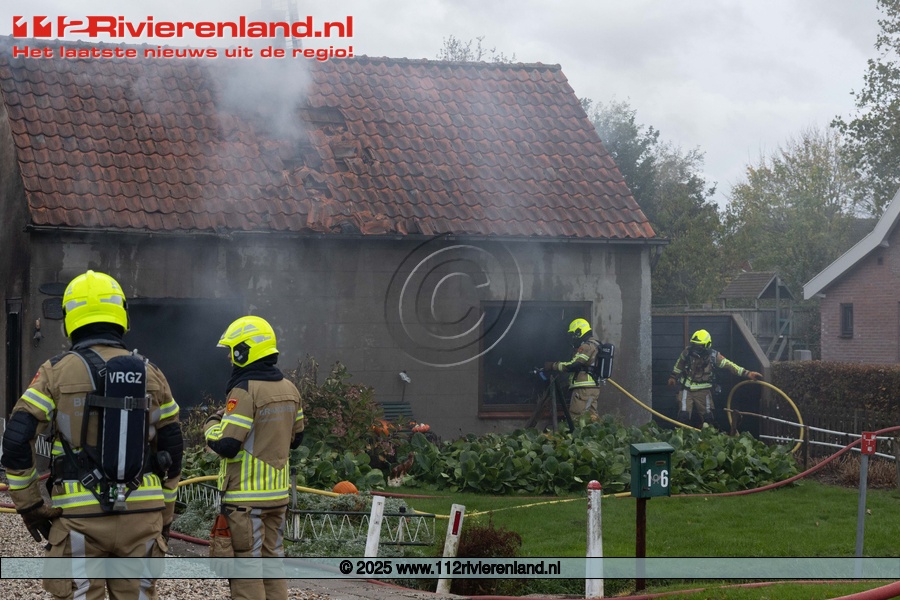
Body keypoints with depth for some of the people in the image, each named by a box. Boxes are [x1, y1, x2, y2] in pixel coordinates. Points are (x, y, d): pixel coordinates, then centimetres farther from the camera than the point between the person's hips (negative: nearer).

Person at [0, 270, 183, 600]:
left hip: (80, 517, -2)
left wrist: (29, 505, 3)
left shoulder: (57, 371, -2)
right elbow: (172, 451, 10)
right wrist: (165, 514, 19)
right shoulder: (150, 374, 6)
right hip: (141, 515, 2)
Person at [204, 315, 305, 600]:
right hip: (278, 491, 7)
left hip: (246, 495, -7)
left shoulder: (244, 392, -17)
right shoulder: (289, 389, 7)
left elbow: (226, 445, -20)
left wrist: (211, 425, -1)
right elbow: (295, 438, 17)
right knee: (273, 558, 15)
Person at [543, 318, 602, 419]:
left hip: (584, 389, -10)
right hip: (593, 388, 10)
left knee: (575, 419, -12)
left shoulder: (587, 346, -12)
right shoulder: (594, 345, 21)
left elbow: (572, 365, -17)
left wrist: (552, 366, -11)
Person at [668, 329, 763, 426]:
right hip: (686, 389, 0)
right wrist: (673, 377, 17)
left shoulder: (713, 356, -15)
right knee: (683, 416, -9)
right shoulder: (688, 352, -13)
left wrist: (748, 373, -27)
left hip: (703, 391, 0)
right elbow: (679, 364, 7)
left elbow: (729, 365, -18)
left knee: (708, 418, 6)